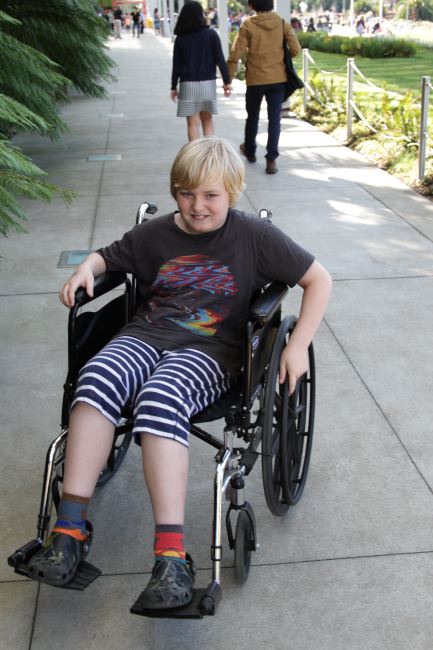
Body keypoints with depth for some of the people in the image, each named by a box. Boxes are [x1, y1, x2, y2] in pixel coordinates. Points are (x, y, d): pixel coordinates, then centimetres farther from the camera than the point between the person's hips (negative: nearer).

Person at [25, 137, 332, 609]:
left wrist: (298, 347, -3)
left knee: (159, 399, -37)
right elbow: (108, 256, 29)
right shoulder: (156, 234, 13)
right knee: (98, 378, -31)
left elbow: (318, 280, 6)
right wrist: (86, 269, 5)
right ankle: (69, 531, -29)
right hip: (146, 335, 4)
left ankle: (171, 556, -39)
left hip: (208, 350, -3)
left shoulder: (255, 236, 2)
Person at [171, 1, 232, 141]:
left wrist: (174, 87, 8)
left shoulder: (180, 38, -1)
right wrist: (227, 81, 1)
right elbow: (220, 60, -5)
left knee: (193, 123, 3)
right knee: (207, 120, 14)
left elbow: (176, 65, 0)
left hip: (188, 84, -1)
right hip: (208, 83, 1)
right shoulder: (211, 34, -3)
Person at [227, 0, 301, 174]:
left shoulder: (248, 25, -8)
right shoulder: (283, 24, -2)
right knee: (274, 118, 3)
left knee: (252, 117, 18)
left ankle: (250, 151, 37)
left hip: (255, 79, -1)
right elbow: (296, 50, -2)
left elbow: (235, 54, -10)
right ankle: (271, 159, -6)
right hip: (278, 79, 1)